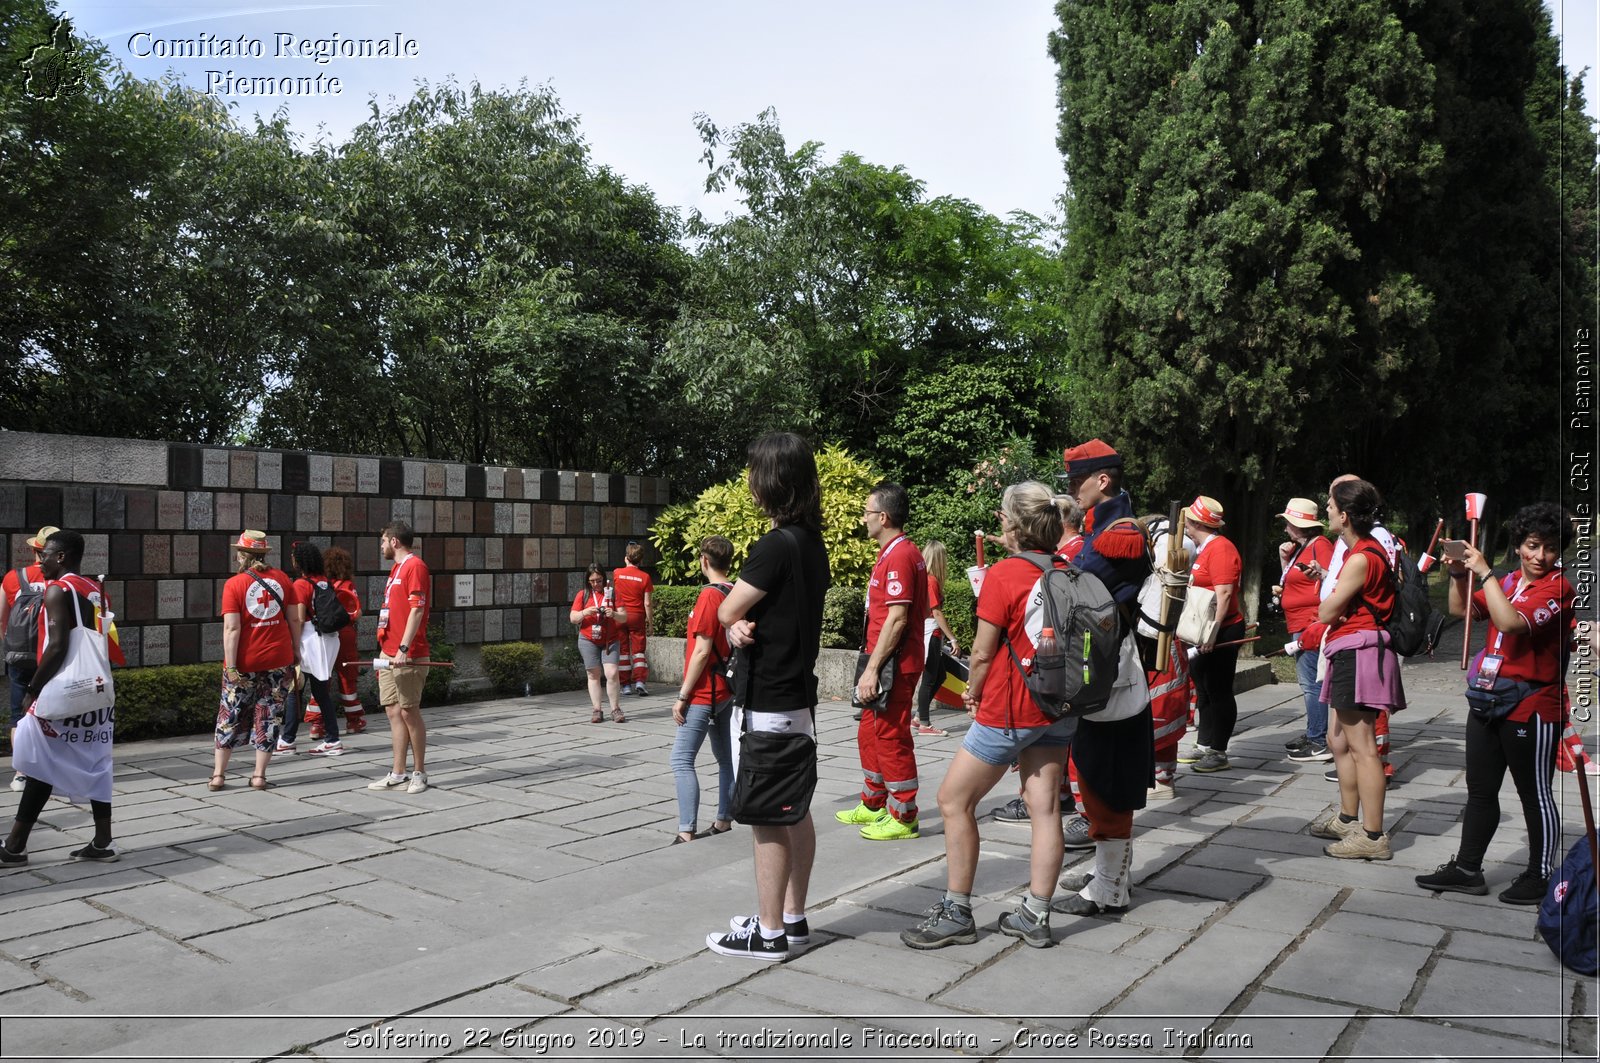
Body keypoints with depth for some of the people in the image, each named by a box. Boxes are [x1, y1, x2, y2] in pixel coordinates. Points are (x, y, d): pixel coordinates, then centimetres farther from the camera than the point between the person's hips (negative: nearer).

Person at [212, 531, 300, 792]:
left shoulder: (234, 584, -8)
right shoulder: (281, 579, 2)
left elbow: (232, 628, -13)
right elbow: (294, 619, 4)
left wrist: (231, 666, -13)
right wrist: (296, 651, 14)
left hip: (245, 662, -2)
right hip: (279, 659, 2)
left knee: (230, 716, 13)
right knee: (269, 717, 8)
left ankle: (218, 774, 16)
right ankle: (259, 775, 9)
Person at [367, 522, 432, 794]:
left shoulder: (415, 566, -10)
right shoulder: (396, 569, 19)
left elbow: (416, 610, -18)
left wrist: (403, 649, -23)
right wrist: (385, 649, 20)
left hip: (408, 656, -9)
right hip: (389, 655, 9)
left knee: (409, 712, -3)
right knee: (394, 712, 8)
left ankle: (419, 773, 7)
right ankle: (398, 774, 13)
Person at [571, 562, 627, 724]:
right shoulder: (583, 595, 6)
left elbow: (624, 617, 0)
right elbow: (573, 618, 5)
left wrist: (614, 614, -21)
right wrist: (584, 612, -14)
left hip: (610, 640, -1)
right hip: (588, 640, 1)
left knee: (612, 673, -12)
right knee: (594, 675, 3)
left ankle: (616, 709, -4)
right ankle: (596, 710, 8)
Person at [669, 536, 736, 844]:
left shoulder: (709, 596, -17)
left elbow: (702, 651, -20)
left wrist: (682, 696, -15)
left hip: (705, 693, -9)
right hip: (728, 690, 9)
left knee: (681, 760, -7)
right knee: (726, 757, 15)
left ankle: (686, 833, -11)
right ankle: (723, 821, 23)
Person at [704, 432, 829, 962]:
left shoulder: (775, 545, -20)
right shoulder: (813, 544, 9)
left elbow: (726, 610, -12)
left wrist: (737, 618, 8)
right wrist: (742, 625, -10)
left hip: (764, 703, -9)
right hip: (799, 694, 9)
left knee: (766, 817, 0)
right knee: (794, 809, 15)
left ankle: (769, 932, 11)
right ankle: (793, 918, 26)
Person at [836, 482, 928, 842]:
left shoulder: (899, 555, -17)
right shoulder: (897, 552, 16)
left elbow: (897, 618, -23)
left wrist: (872, 668, -22)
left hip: (895, 664, -11)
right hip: (888, 663, 11)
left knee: (891, 737, -3)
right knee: (870, 733, 19)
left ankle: (903, 818, 8)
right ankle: (873, 806, 32)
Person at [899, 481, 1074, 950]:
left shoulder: (1004, 573, -16)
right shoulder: (1068, 572, 2)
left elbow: (983, 652, -12)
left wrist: (972, 693, 5)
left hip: (1009, 709, -7)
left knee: (954, 801, 5)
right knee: (1045, 807, 9)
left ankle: (956, 914, 11)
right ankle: (1036, 916, 16)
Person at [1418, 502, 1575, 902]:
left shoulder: (1557, 587, -12)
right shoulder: (1508, 581, 10)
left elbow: (1511, 622, -27)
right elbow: (1462, 610, 17)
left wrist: (1484, 572, -23)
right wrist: (1459, 575, 1)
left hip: (1531, 706, -8)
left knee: (1535, 794, 6)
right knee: (1480, 790, 14)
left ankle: (1540, 876, 20)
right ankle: (1467, 869, 24)